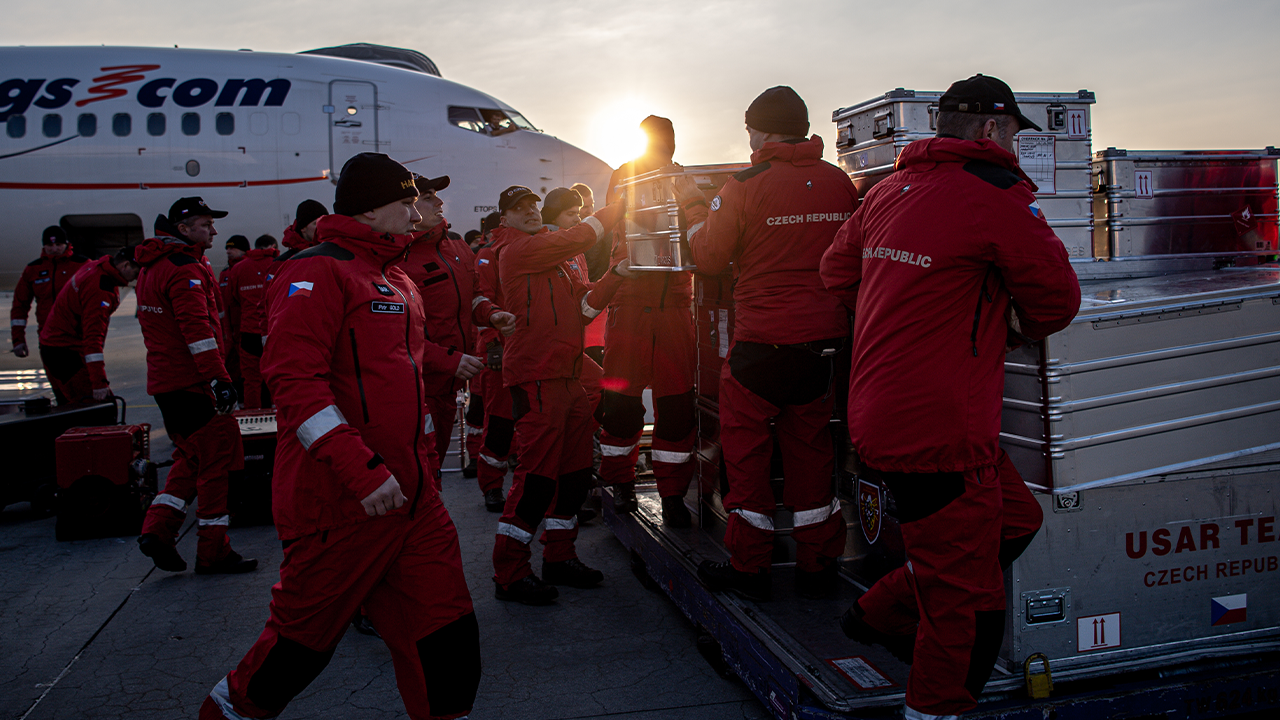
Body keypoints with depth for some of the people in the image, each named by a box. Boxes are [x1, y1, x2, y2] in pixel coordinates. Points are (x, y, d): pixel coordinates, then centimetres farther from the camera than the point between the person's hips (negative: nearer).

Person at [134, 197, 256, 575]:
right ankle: (213, 551, 4)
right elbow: (198, 330, -24)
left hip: (165, 381, 10)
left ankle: (158, 530, 12)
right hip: (193, 384, -10)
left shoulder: (152, 267, 18)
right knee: (217, 459, -2)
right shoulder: (186, 269, -14)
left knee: (192, 456, 19)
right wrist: (221, 379, -25)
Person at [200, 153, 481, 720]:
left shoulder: (399, 283, 18)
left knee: (446, 631, 6)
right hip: (339, 499, -8)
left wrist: (423, 459, 22)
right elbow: (294, 379, -22)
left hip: (411, 496, 8)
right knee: (307, 631, 10)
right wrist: (363, 470, -26)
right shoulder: (318, 271, -11)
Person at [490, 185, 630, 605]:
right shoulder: (518, 249, -4)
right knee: (538, 472, -10)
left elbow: (582, 307, 17)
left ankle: (559, 558, 23)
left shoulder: (553, 258, 24)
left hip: (566, 375, 9)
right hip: (537, 376, -9)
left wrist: (614, 277, 3)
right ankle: (509, 574, -2)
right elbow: (577, 239, -12)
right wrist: (617, 209, 1)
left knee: (574, 471, 11)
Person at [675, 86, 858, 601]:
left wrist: (692, 203, 12)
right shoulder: (840, 183, 3)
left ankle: (749, 568, 16)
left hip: (763, 344, -5)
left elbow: (709, 258, -1)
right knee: (810, 447, 15)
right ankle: (817, 567, 23)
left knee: (746, 449, 9)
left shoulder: (744, 187, -11)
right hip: (826, 341, 5)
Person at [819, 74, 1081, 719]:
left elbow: (837, 270, 23)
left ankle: (883, 613, 28)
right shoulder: (998, 196, -11)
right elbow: (1057, 299, -4)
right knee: (965, 610, 2)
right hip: (938, 434, -9)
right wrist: (1012, 327, 16)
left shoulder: (891, 189, 12)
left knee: (1015, 519, 23)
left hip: (877, 416, 9)